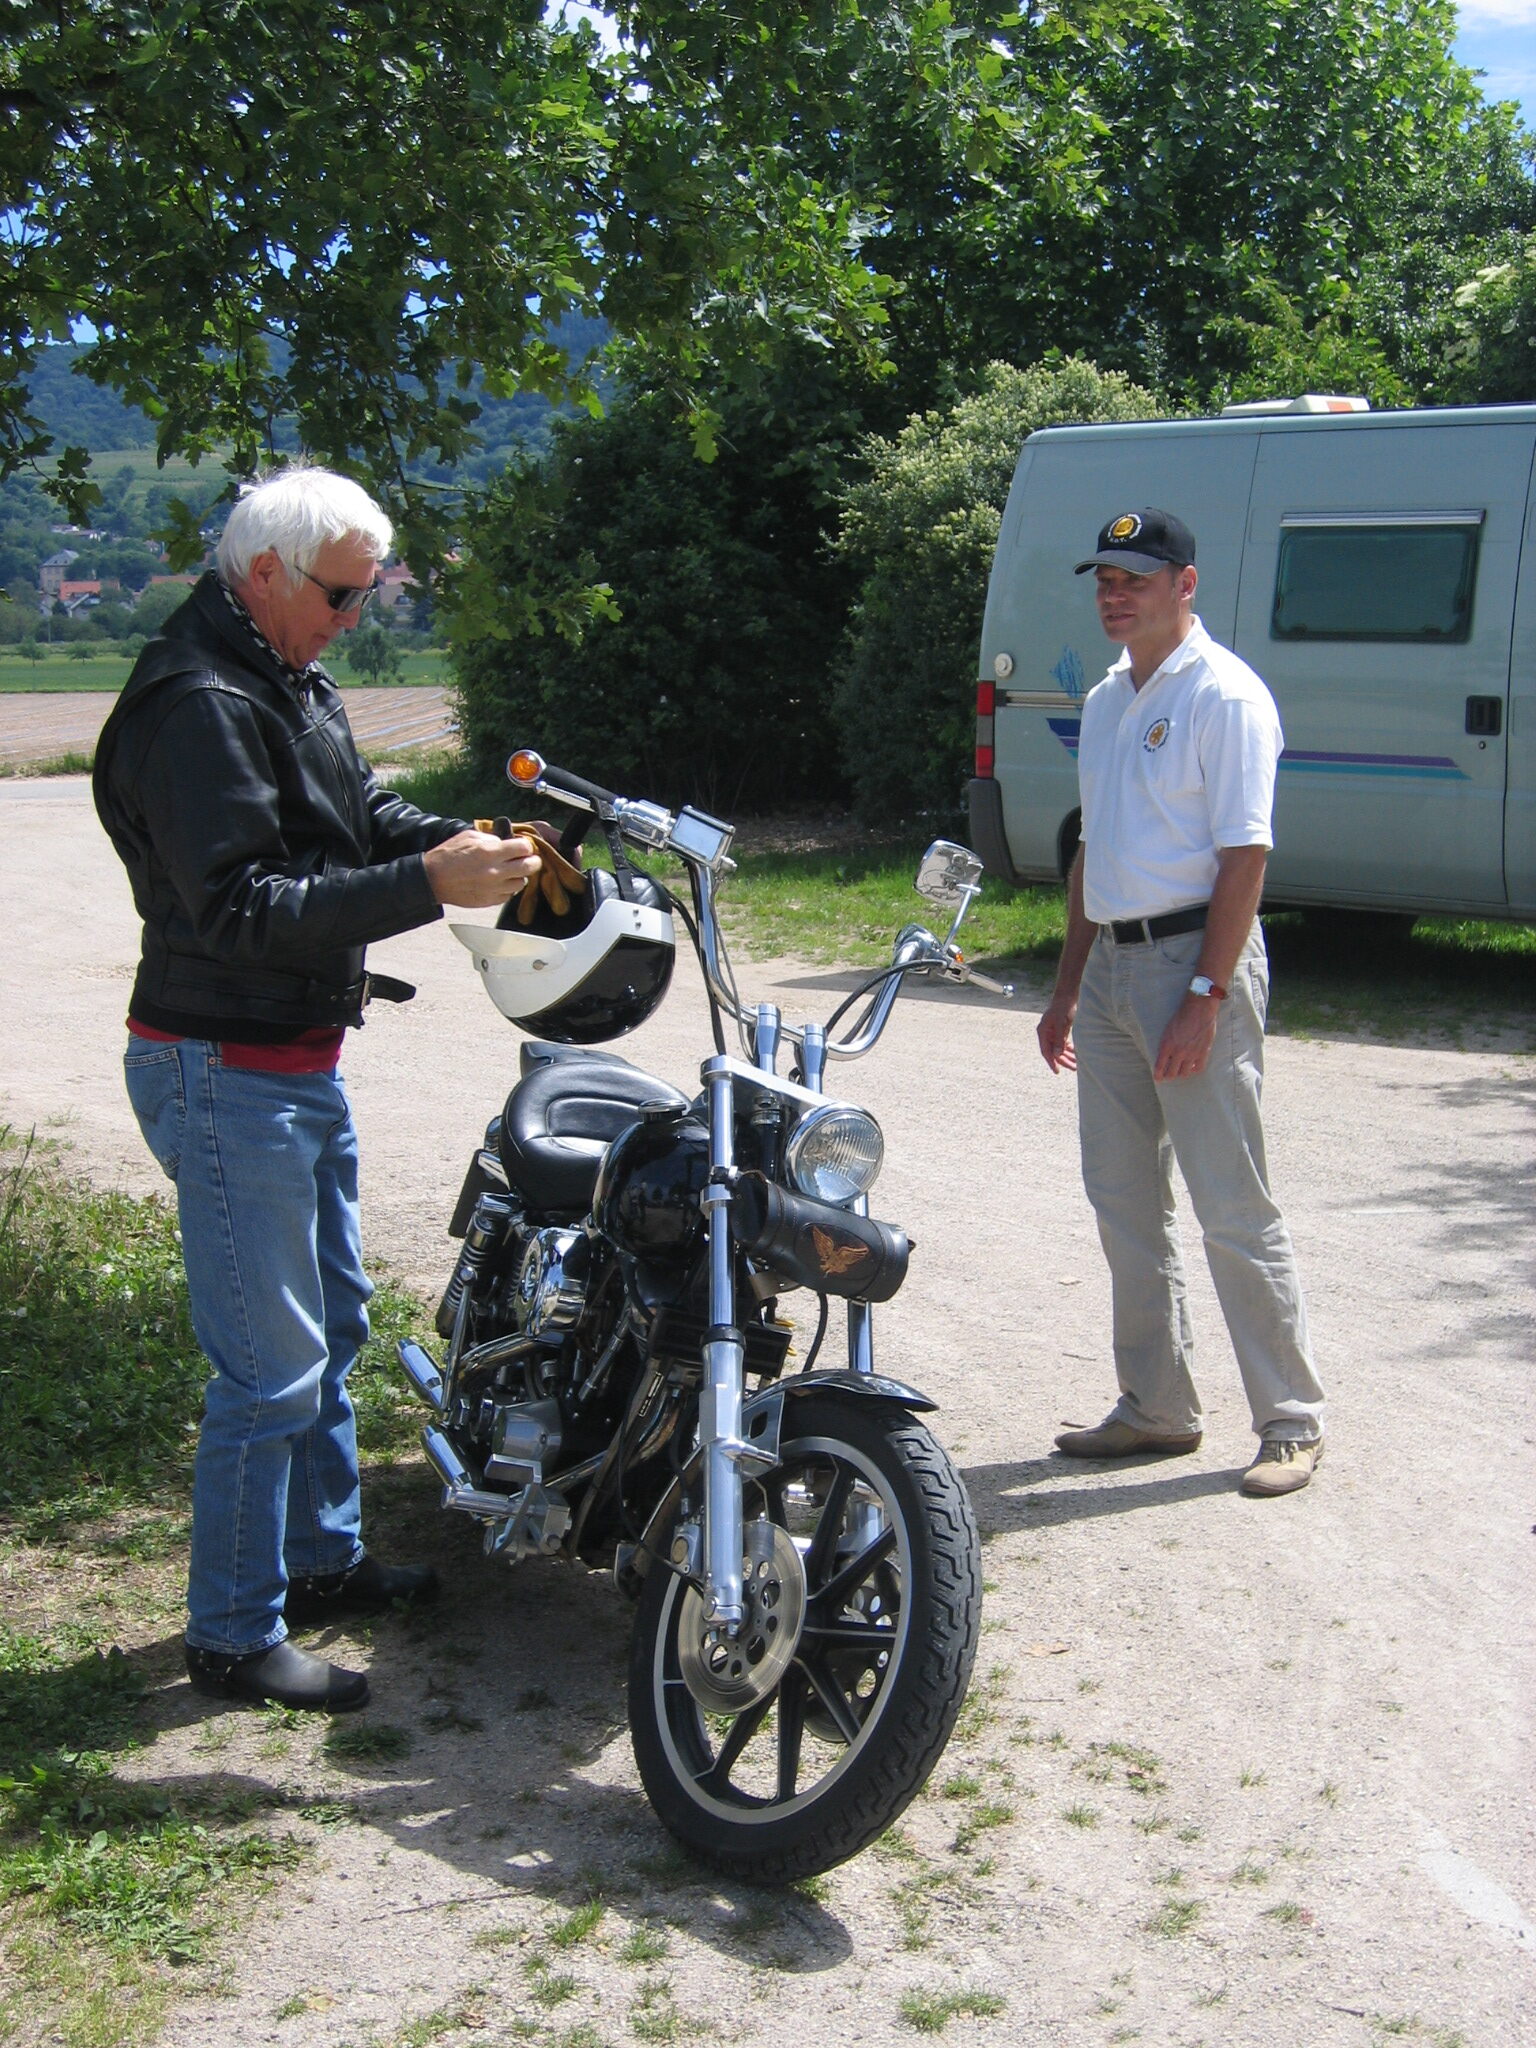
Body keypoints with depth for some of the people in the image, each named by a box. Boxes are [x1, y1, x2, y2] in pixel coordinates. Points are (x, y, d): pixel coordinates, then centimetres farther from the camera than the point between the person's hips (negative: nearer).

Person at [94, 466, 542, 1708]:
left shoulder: (293, 683, 11)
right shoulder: (198, 705, -22)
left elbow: (364, 818, 15)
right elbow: (242, 908, -29)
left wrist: (468, 845, -4)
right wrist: (428, 885, -31)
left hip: (303, 1065, 11)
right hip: (228, 1077, -11)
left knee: (332, 1320, 21)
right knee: (273, 1365, -5)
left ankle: (323, 1557, 37)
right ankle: (234, 1635, 9)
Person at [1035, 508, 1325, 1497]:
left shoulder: (1224, 695, -10)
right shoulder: (1107, 701, 16)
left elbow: (1244, 856, -15)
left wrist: (1204, 995, -21)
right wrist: (1069, 987, 19)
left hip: (1194, 959, -8)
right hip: (1112, 967, 9)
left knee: (1235, 1211, -6)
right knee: (1126, 1203, 12)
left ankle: (1293, 1423, 4)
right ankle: (1156, 1406, 22)